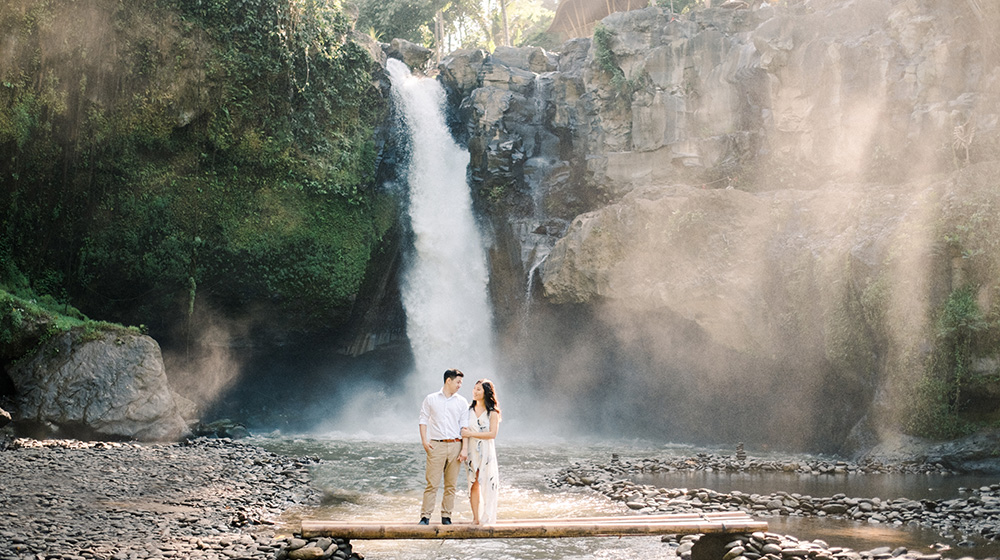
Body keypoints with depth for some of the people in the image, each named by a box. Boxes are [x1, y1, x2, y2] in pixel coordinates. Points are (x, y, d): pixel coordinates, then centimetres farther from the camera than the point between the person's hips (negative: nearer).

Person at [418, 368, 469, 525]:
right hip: (436, 446, -2)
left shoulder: (462, 402, 11)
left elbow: (465, 426, 7)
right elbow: (423, 420, 9)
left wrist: (464, 449, -1)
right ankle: (425, 516, -3)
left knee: (451, 485, 3)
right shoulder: (431, 399, 8)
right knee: (432, 483, -7)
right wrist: (424, 441, -4)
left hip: (455, 445, 2)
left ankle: (446, 516, 10)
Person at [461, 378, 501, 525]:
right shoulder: (469, 409, 10)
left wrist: (471, 434, -14)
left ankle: (487, 519, 5)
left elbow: (492, 434, -10)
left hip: (486, 451, -3)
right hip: (471, 450, 3)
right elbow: (464, 429, 15)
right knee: (474, 484, 2)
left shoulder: (492, 412, -2)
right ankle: (476, 518, 7)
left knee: (487, 484, -3)